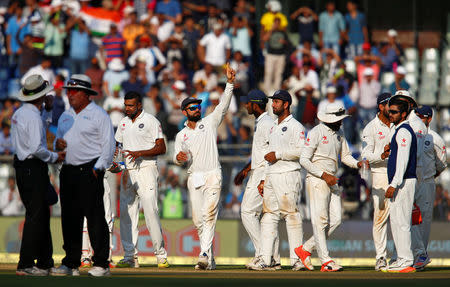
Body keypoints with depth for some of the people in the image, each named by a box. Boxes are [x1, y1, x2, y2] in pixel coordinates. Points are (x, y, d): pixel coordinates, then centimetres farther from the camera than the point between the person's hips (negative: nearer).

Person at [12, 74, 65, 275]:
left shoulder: (20, 113, 12)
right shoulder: (33, 117, -18)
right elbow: (37, 148, -24)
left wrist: (47, 109, 18)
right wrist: (54, 157, -9)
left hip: (22, 166, 10)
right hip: (33, 168, -10)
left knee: (42, 213, 16)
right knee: (35, 216, -6)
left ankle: (45, 261, 21)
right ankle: (25, 265, -7)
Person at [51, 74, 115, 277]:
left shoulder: (99, 115, -1)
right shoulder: (65, 117, 19)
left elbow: (108, 145, -5)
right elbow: (59, 141, 27)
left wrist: (97, 169, -13)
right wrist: (58, 143, 2)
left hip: (90, 170, -7)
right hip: (68, 169, 7)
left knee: (95, 217, -8)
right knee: (69, 217, 5)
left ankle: (101, 264, -7)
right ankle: (71, 264, 9)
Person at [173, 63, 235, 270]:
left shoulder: (210, 122, 10)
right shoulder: (181, 135, 17)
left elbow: (223, 105, -2)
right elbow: (178, 158, 7)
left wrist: (229, 83, -14)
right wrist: (179, 157, -19)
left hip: (212, 175, -3)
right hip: (194, 177, 3)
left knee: (209, 214, -16)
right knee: (198, 219, 0)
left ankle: (205, 255, -24)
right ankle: (209, 258, 9)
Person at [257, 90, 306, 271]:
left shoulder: (295, 126, -4)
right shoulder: (274, 127, 22)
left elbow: (301, 151, -17)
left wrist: (278, 154, -16)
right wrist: (263, 180, 19)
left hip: (288, 175, -9)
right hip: (271, 177, 9)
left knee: (291, 215, -10)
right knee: (268, 216, 4)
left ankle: (297, 259, -9)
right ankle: (265, 260, 4)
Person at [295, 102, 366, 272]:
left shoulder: (339, 134, 15)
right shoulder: (316, 133, -10)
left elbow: (345, 156, 23)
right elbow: (304, 160, -13)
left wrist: (357, 164, 1)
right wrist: (324, 175, -18)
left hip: (332, 181, 8)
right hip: (317, 181, -8)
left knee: (335, 220, 3)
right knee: (320, 220, -8)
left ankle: (306, 249, 14)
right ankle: (325, 261, -10)